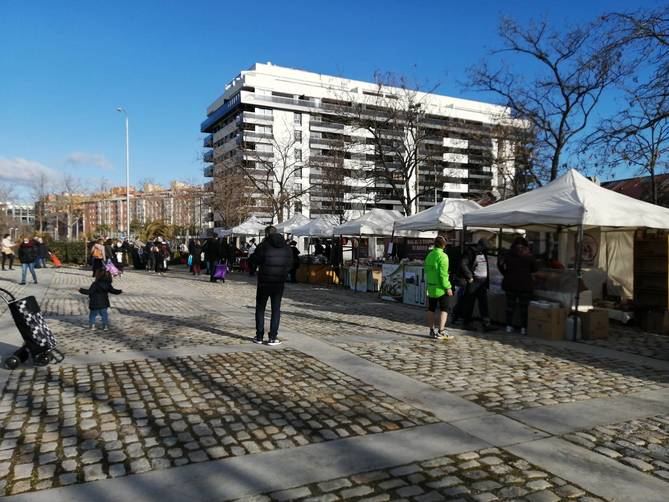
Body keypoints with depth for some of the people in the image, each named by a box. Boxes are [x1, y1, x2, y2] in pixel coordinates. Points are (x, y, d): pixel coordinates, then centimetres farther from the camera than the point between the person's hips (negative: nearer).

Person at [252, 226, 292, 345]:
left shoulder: (263, 246, -11)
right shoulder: (287, 248, 3)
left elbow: (255, 260, -3)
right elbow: (290, 264, 7)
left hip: (264, 282, -3)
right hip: (279, 283, 3)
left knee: (260, 308, 10)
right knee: (276, 309, 8)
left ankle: (259, 336, 11)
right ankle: (273, 338, 4)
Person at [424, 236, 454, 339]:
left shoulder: (429, 255, 9)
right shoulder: (442, 256, -15)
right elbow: (443, 274, -19)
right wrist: (448, 287, -15)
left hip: (430, 287, 7)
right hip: (440, 288, -7)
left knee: (431, 309, 12)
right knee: (444, 309, -2)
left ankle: (432, 331, 18)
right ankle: (441, 332, -8)